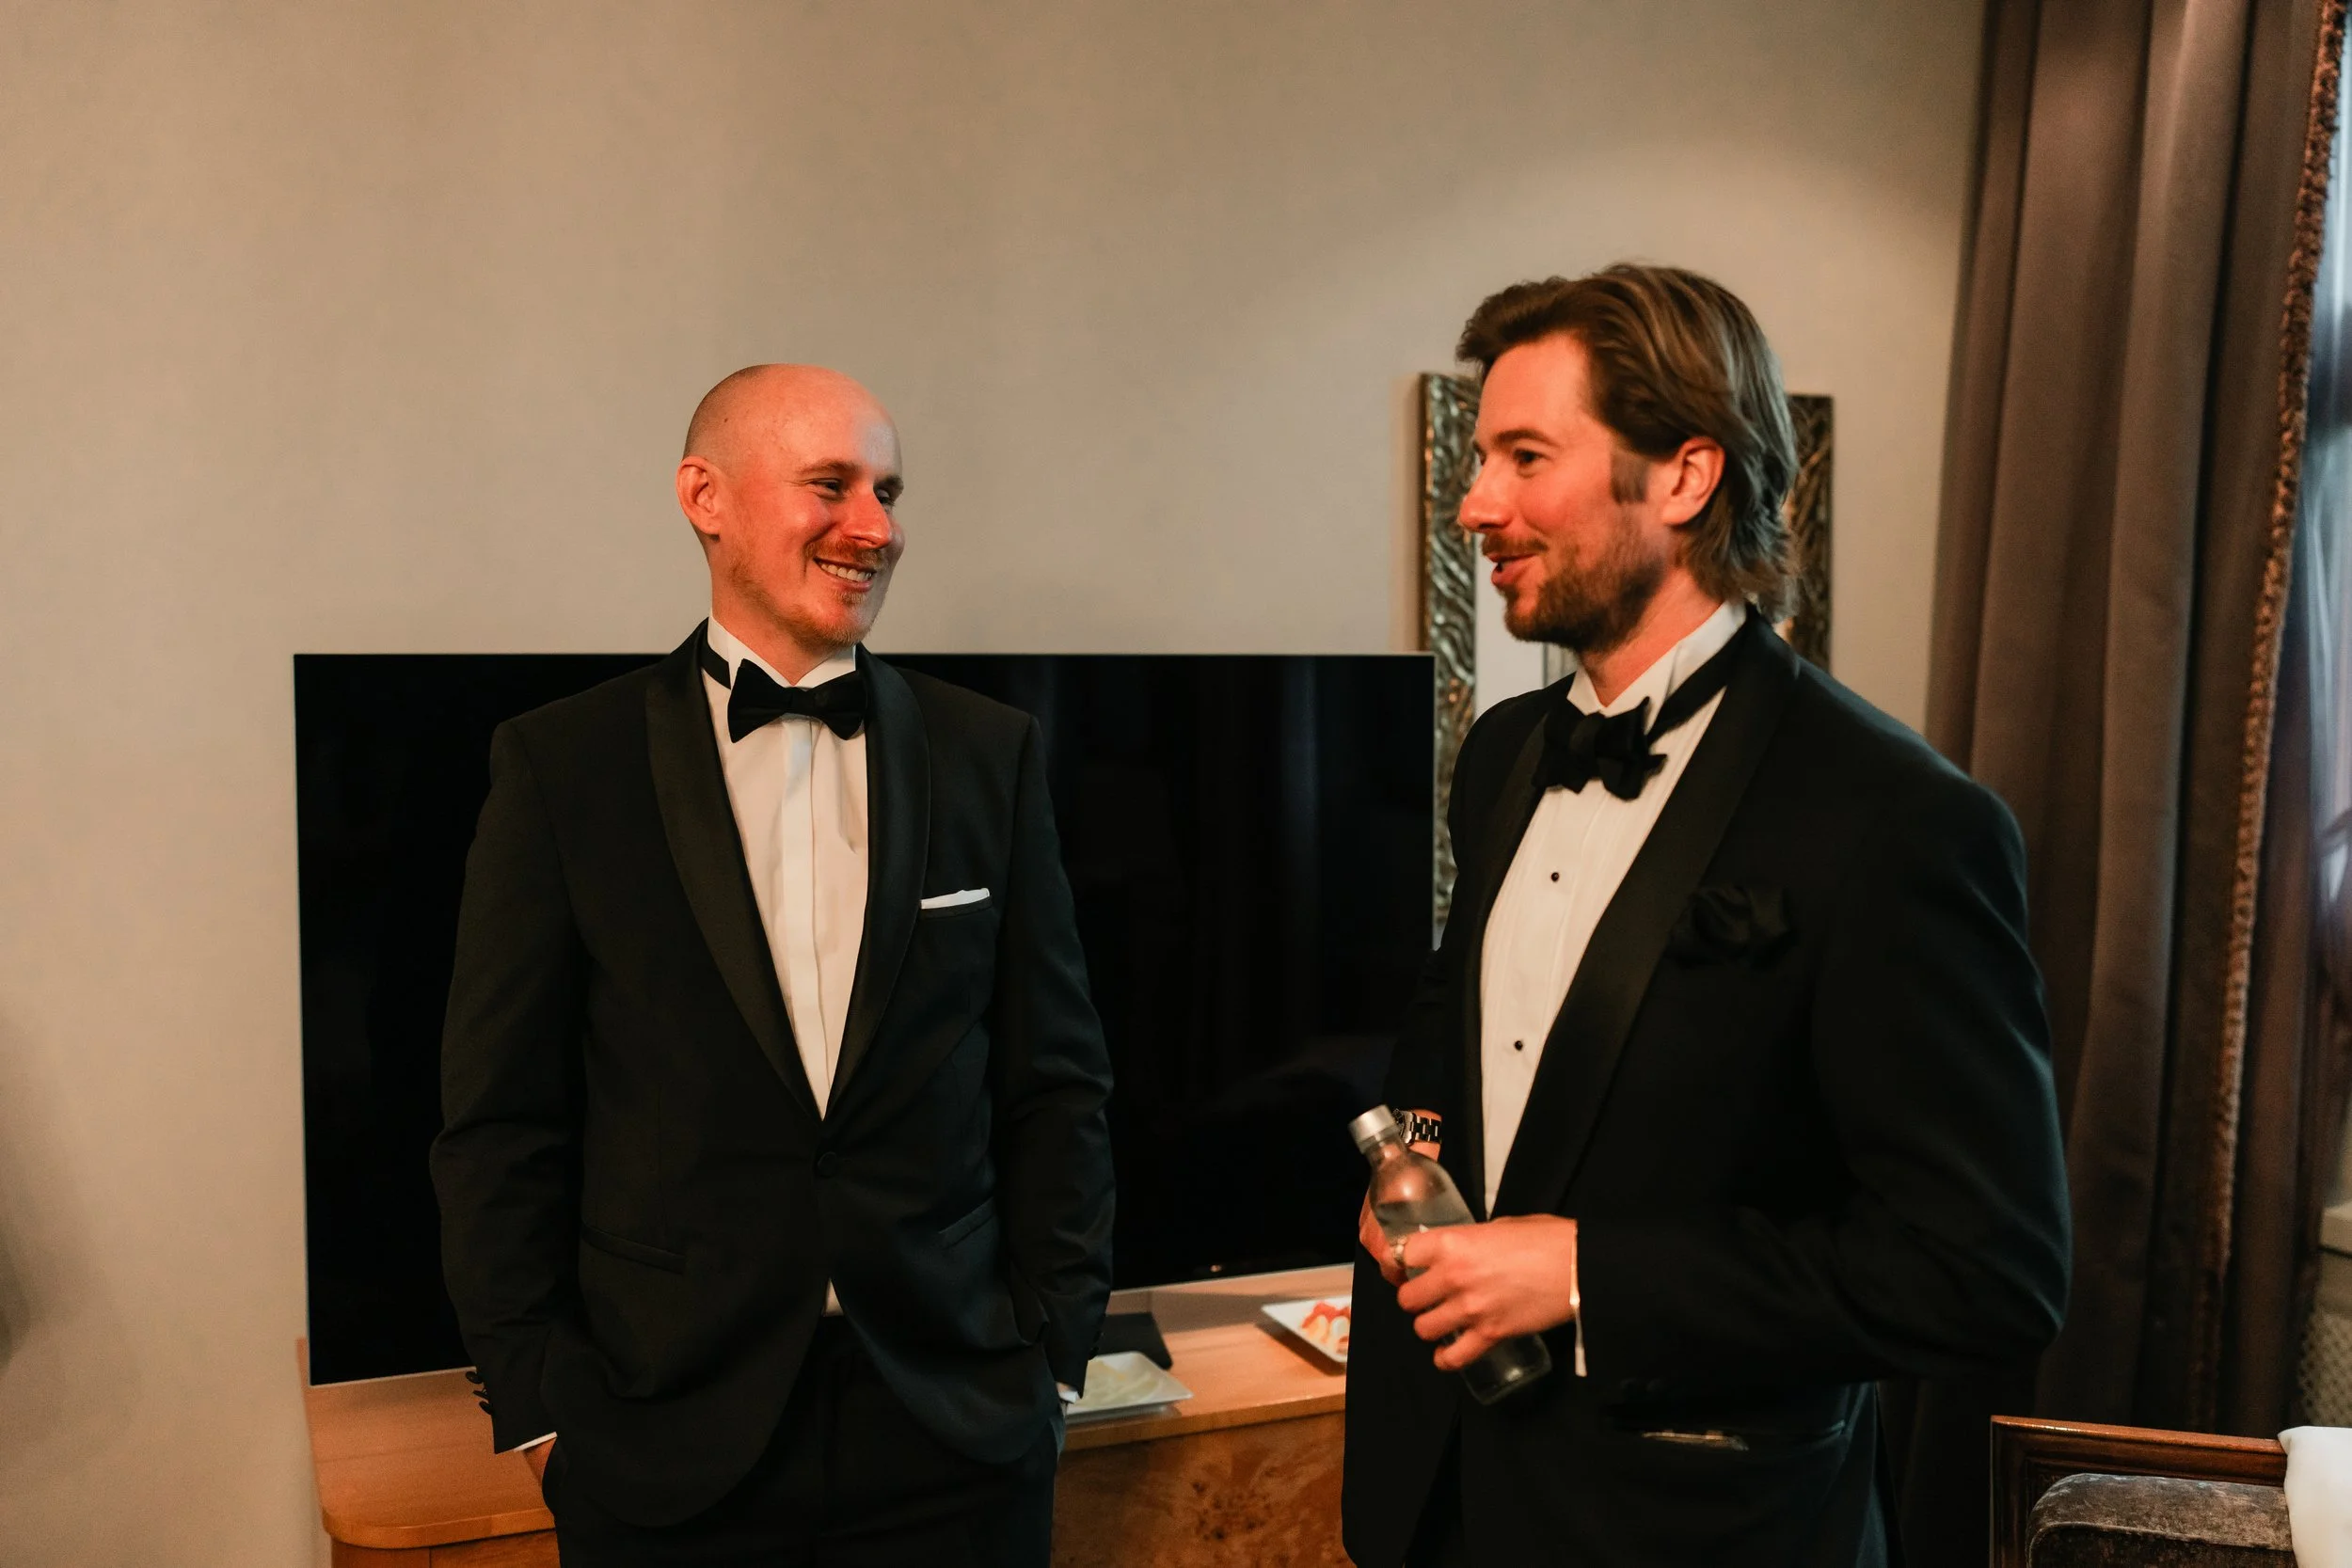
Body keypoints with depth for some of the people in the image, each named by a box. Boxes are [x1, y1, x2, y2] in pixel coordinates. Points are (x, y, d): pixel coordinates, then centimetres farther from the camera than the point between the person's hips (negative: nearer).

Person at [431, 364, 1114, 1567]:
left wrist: (1055, 1345, 1)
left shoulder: (989, 756, 3)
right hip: (667, 1450, -1)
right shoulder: (563, 765, -2)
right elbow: (501, 1119, -1)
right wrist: (539, 1405, -4)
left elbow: (1057, 1082, 6)